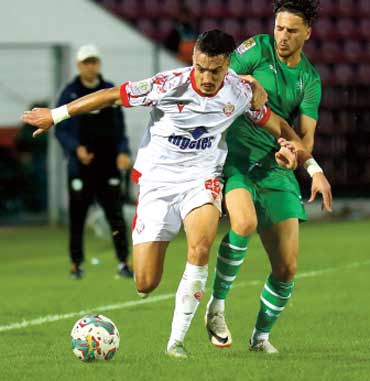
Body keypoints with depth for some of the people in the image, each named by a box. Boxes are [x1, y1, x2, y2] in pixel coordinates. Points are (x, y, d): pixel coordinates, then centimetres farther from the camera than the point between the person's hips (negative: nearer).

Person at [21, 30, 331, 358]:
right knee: (145, 285, -7)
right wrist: (55, 115, -4)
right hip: (158, 180, -1)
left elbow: (276, 124, 10)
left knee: (201, 243, -33)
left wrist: (313, 167, 6)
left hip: (202, 178, 1)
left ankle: (178, 339, -23)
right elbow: (113, 95, -9)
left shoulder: (240, 92, -8)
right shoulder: (169, 85, -18)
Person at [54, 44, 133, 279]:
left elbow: (120, 128, 13)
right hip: (81, 165, -1)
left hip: (109, 164, 1)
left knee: (116, 214, -5)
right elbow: (60, 130, -1)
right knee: (77, 216, 3)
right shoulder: (70, 94, 2)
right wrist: (76, 148, -18)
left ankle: (123, 263, -3)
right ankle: (77, 264, 14)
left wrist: (123, 152, -4)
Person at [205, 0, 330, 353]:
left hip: (275, 169, 4)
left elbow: (306, 136, 1)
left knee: (287, 267, -1)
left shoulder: (310, 80, 10)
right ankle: (217, 304, -14)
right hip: (234, 156, -4)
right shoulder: (257, 49, -1)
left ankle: (261, 336, 22)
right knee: (245, 223, -34)